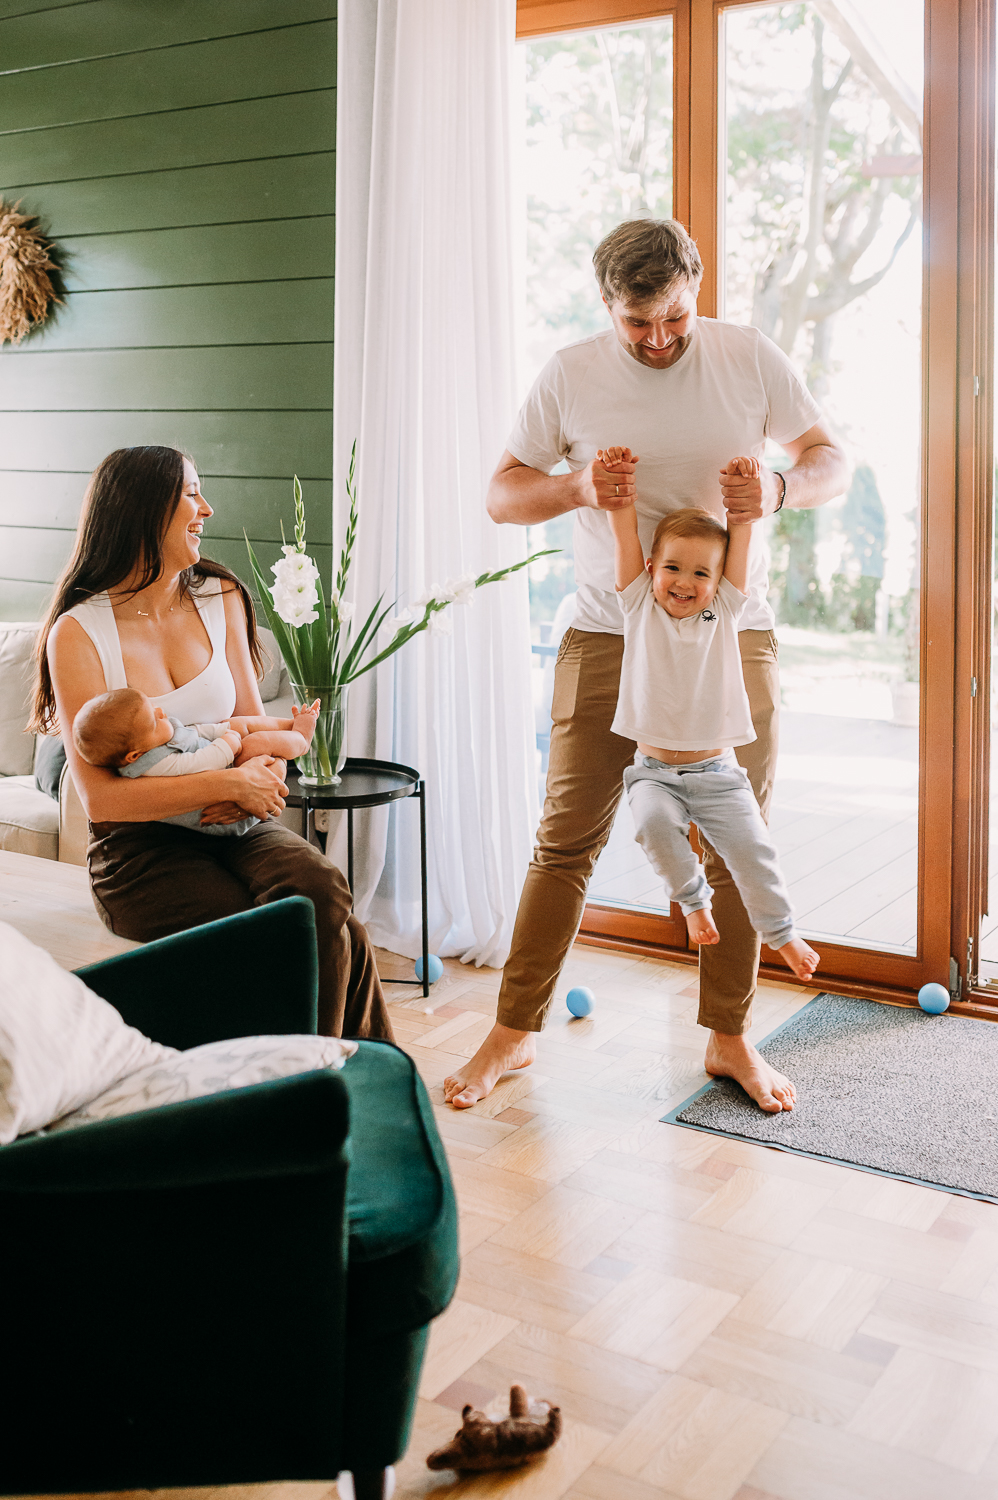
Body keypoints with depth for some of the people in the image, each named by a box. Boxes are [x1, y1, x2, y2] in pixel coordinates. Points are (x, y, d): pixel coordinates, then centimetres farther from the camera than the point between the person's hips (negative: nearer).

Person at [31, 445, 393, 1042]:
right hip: (140, 848, -4)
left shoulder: (220, 598, 11)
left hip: (234, 827, 5)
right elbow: (100, 795, -13)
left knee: (321, 889, -29)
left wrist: (264, 770, -11)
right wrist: (229, 783, -21)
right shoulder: (78, 634, -6)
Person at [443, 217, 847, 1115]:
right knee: (567, 839, 0)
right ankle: (515, 1031, 14)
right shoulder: (571, 376, 1)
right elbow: (503, 495, 4)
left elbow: (832, 462, 5)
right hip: (607, 635, -1)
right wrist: (576, 487, -17)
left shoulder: (751, 359, 1)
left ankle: (730, 1038, 21)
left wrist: (780, 489, -18)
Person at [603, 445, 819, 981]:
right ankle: (693, 899, -2)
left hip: (716, 769, 1)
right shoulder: (640, 605, 3)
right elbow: (625, 534, -4)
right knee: (653, 822, -29)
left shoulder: (724, 610, 5)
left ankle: (780, 931, 16)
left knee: (752, 847, -9)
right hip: (654, 769, -1)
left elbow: (741, 537, -2)